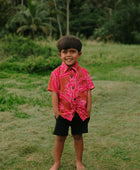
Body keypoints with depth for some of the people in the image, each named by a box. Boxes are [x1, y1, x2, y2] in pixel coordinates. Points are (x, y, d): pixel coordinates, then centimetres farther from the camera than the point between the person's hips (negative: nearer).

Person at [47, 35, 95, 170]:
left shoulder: (83, 73, -2)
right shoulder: (56, 73, -6)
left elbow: (88, 93, 0)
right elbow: (54, 94, -6)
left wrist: (88, 111, -2)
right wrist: (56, 112, -9)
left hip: (80, 112, 1)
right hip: (63, 112, -1)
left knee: (78, 136, 14)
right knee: (60, 137, 9)